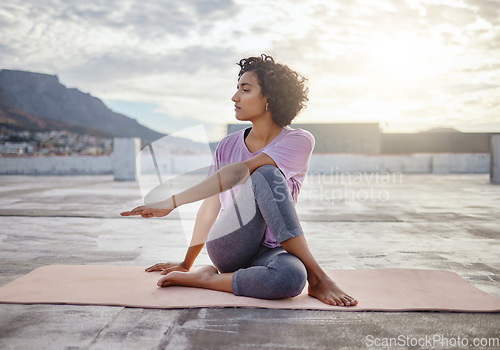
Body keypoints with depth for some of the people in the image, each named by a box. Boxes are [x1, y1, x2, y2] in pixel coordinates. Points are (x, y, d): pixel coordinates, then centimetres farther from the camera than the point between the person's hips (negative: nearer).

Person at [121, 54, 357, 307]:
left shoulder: (299, 141, -6)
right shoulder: (229, 146, 8)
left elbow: (238, 173, -20)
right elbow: (210, 206, 16)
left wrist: (173, 201, -25)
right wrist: (186, 263, 23)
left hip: (268, 252, -2)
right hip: (227, 248, 3)